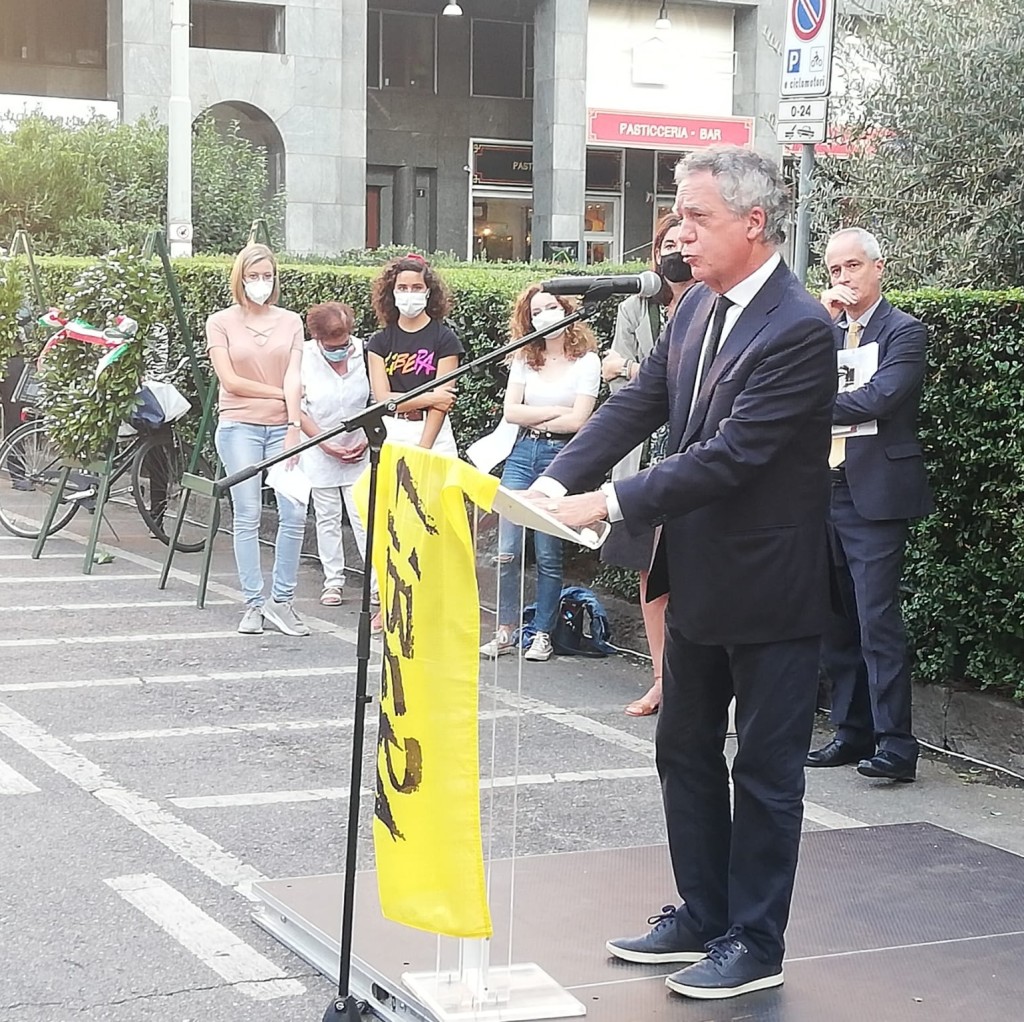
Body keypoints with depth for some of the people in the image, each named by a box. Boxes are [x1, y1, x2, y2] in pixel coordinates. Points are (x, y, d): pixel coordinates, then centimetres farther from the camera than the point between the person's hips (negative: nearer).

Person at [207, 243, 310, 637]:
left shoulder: (290, 322, 10)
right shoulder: (221, 322, 5)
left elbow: (293, 377, 0)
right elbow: (230, 380, -3)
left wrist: (294, 424, -12)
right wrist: (280, 393, -2)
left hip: (282, 427, 2)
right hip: (239, 426, -2)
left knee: (294, 512, -8)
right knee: (247, 516, -3)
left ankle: (281, 601, 2)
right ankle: (254, 604, 4)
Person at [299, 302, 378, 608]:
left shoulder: (365, 353, -10)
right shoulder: (304, 357, -10)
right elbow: (296, 409, -6)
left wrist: (368, 440, -5)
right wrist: (326, 444, -10)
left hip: (360, 452, -1)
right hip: (320, 451, 1)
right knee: (327, 517, 7)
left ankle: (377, 582, 0)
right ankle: (333, 581, 17)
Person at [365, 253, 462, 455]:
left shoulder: (445, 339, 0)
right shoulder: (380, 341, 8)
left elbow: (440, 403, -7)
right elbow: (382, 398, -1)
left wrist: (422, 450, -14)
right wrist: (428, 398, -9)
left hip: (433, 434, -2)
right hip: (390, 434, 2)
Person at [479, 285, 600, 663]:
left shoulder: (586, 360, -2)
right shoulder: (524, 359, 11)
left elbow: (577, 421, -10)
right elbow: (511, 412, 1)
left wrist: (533, 419, -1)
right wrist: (555, 410, -7)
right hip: (522, 455, 4)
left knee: (548, 554, 0)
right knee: (506, 550, -3)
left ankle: (543, 633, 11)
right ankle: (505, 631, 5)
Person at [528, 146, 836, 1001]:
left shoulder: (799, 330, -22)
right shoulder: (697, 307, 5)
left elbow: (730, 453, -26)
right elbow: (637, 404, 2)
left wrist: (611, 503, -27)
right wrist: (559, 479, -12)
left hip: (770, 589, -9)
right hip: (697, 578, 9)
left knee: (766, 769, 5)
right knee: (686, 751, 18)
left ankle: (755, 945, 17)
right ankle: (701, 916, 32)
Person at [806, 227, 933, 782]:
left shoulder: (904, 331, -3)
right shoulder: (823, 331, 16)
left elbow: (879, 397, -16)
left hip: (874, 496, -7)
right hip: (824, 491, 7)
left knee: (878, 620, -10)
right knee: (835, 622, 10)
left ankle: (895, 742, -7)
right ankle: (852, 731, 19)